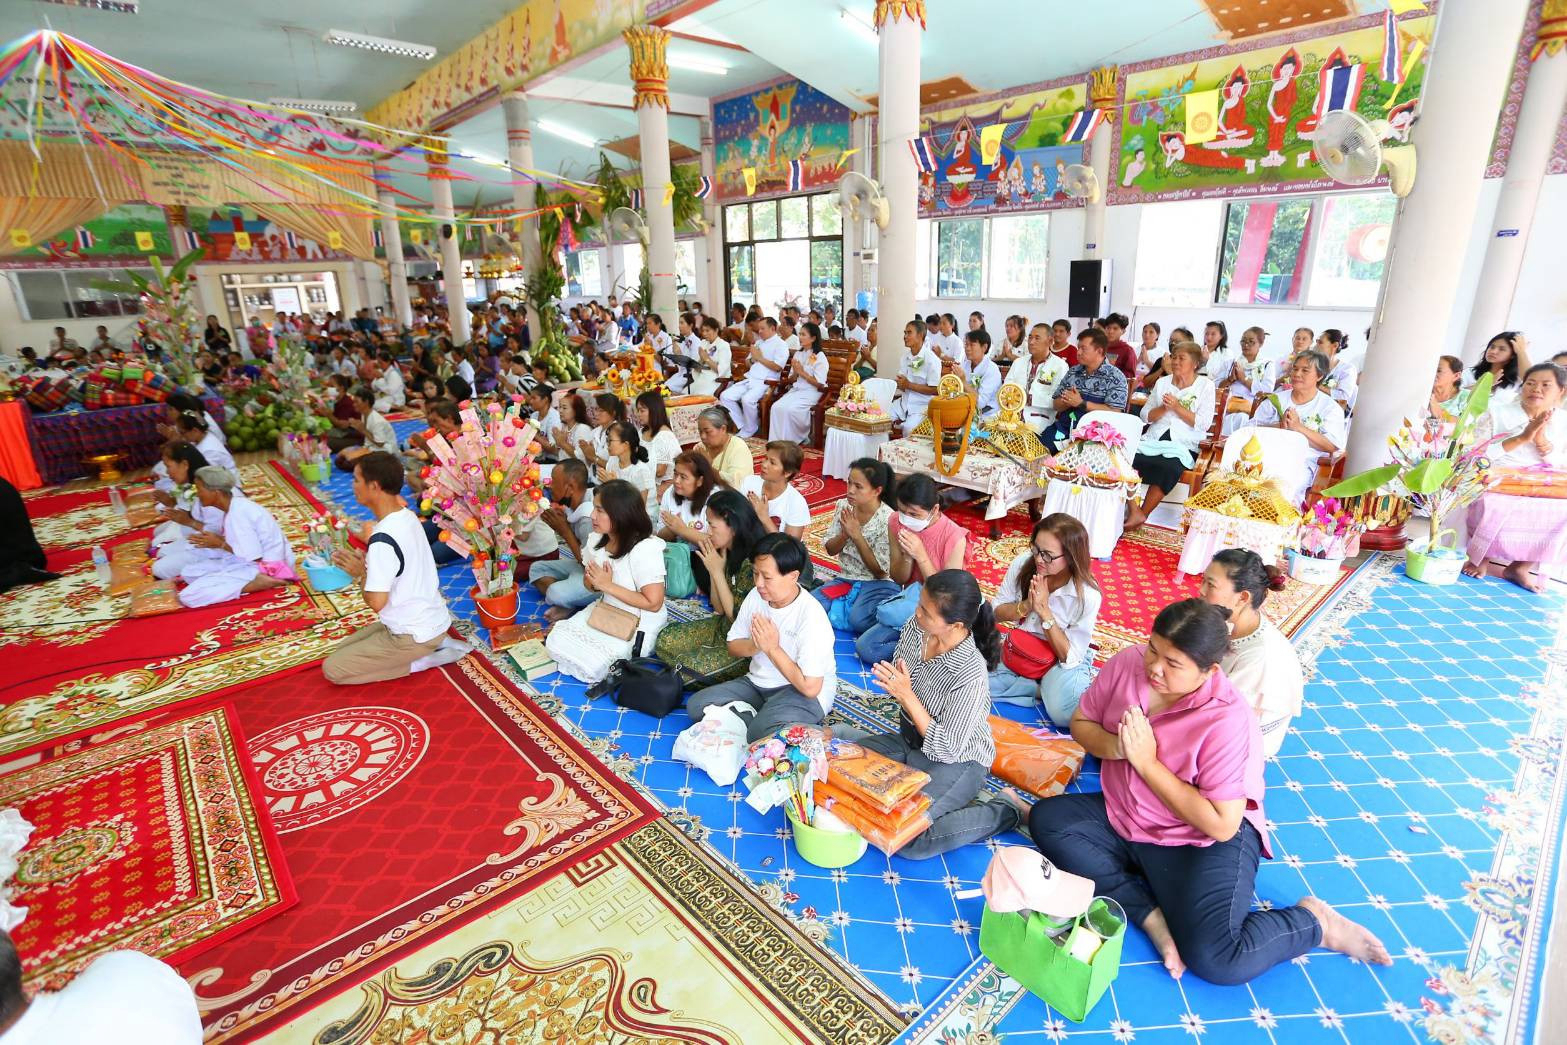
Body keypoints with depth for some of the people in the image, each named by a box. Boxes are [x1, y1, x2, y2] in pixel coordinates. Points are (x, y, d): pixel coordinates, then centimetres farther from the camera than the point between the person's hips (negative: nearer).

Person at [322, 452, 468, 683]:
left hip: (413, 634, -8)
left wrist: (360, 574, -8)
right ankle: (436, 644, 11)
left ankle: (420, 661, -1)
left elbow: (376, 601, -24)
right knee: (342, 651, 21)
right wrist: (366, 563, 1)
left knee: (333, 669, 1)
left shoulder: (382, 539, -26)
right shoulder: (408, 517, 1)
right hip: (432, 620, 8)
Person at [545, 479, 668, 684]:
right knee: (554, 641, -6)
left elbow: (653, 603, -25)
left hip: (638, 626, -7)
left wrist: (608, 585, -23)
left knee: (589, 667, -18)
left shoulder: (645, 549, -25)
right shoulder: (597, 540, -2)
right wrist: (594, 580, -14)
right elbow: (590, 584, 12)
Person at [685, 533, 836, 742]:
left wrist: (772, 648, -21)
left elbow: (810, 687, -23)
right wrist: (755, 645, -15)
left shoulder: (811, 617, -23)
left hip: (803, 693, -7)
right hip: (758, 682, 8)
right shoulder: (756, 596, -4)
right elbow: (733, 645, 9)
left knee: (762, 732, -36)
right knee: (696, 705, -9)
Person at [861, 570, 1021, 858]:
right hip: (910, 739, 7)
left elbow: (948, 749, -26)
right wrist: (893, 683, -18)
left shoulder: (969, 673, -33)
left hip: (957, 761, -7)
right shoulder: (915, 627, -13)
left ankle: (1003, 814, -3)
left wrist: (907, 696, -31)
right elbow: (897, 684, 5)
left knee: (904, 838, -23)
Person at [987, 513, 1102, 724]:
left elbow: (1070, 657, -20)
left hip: (1063, 660, -4)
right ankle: (1042, 689, -8)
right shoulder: (1022, 564, -15)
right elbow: (996, 612, -3)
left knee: (1064, 713, -35)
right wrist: (1026, 606, -24)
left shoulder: (1087, 596, -23)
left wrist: (1044, 610, -28)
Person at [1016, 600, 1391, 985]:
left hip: (1204, 843, -6)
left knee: (1216, 961, -23)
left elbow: (1222, 825, -25)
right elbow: (1081, 724, 1)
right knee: (1046, 818, -13)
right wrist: (1115, 747, -22)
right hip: (1123, 819, 6)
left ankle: (1314, 922, 7)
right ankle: (1150, 915, -13)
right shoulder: (1128, 663, -11)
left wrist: (1147, 762, -27)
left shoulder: (1227, 721, -26)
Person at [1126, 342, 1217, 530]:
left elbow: (1203, 424, -3)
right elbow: (1146, 416, 12)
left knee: (1167, 467, -36)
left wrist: (1177, 407, -10)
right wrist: (1164, 408, -6)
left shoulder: (1205, 385, 8)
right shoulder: (1162, 382, 18)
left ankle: (1142, 514, -20)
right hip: (1153, 440, 4)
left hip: (1183, 446, -3)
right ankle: (1134, 512, -26)